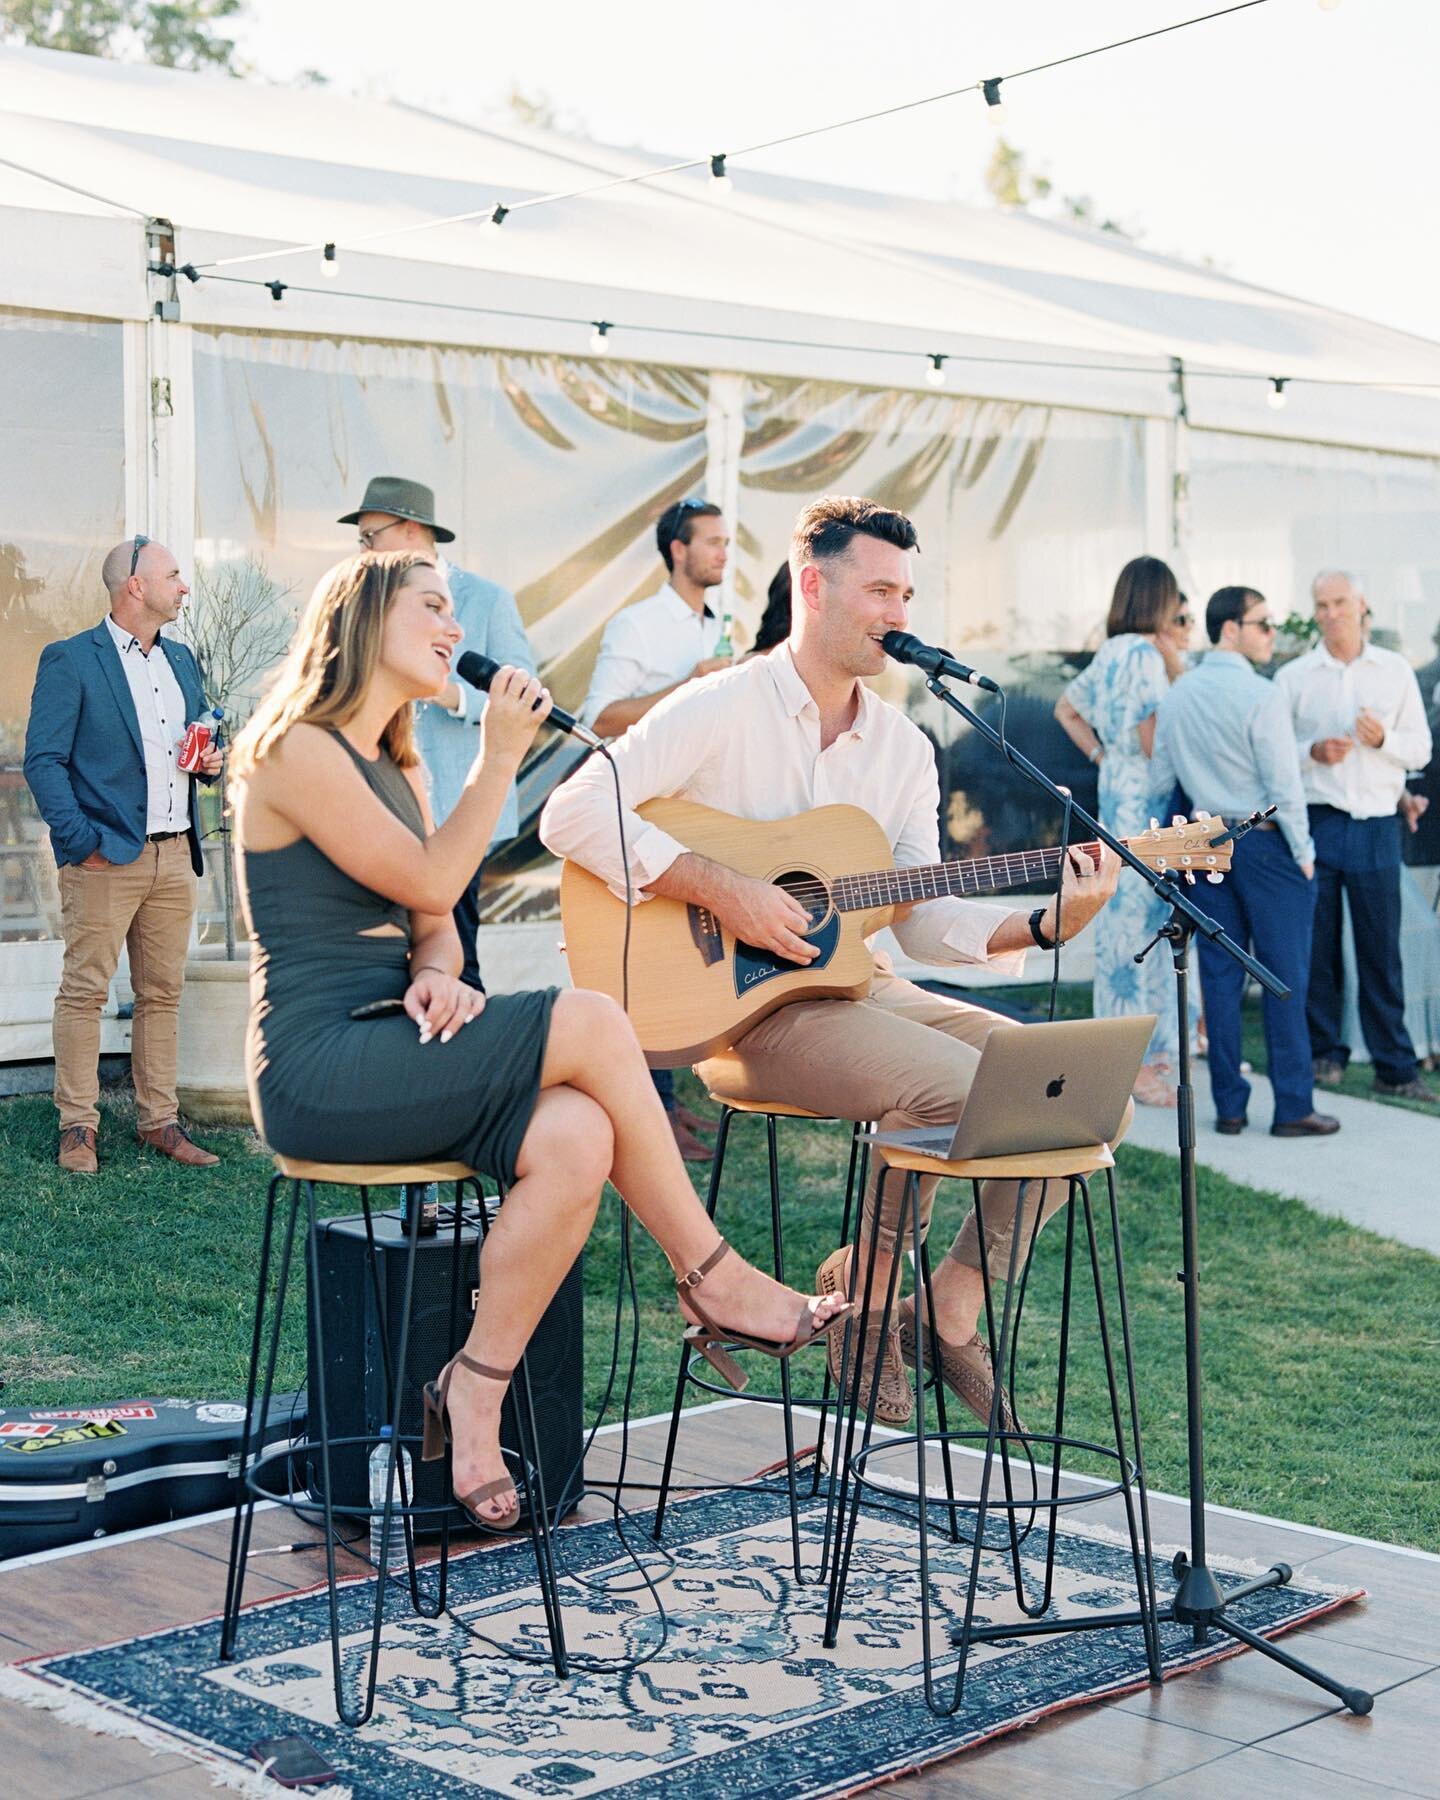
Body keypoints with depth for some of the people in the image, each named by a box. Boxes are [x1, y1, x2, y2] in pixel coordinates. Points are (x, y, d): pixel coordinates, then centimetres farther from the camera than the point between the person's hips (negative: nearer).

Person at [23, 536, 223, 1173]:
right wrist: (81, 843, -15)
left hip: (174, 856, 6)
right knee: (84, 990, -4)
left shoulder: (181, 659, 17)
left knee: (162, 993, 8)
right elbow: (43, 761, -8)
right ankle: (78, 1126, 2)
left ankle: (159, 1121, 14)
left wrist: (211, 759, 5)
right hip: (107, 858, -6)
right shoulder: (69, 660, -4)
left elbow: (202, 733, 29)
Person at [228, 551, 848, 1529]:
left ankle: (476, 1389, -11)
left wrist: (438, 977, -7)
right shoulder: (295, 750, -7)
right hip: (318, 1069, -8)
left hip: (391, 1050, 8)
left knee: (577, 1138, -21)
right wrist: (502, 754, -8)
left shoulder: (401, 769, 21)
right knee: (592, 1024, -22)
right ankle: (713, 1280, -8)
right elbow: (428, 882, -11)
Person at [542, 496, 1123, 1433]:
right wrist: (722, 889, -23)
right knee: (954, 1083, -28)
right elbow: (573, 814, -18)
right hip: (743, 1003, -7)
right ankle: (864, 1286, -2)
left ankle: (954, 1308, 4)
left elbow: (923, 917, 8)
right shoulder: (721, 709, -7)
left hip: (861, 985, 7)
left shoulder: (905, 747, 12)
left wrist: (1046, 923, -9)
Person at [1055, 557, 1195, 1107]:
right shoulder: (1143, 655, -15)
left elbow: (1066, 709, 26)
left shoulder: (1111, 653, 13)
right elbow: (1155, 742, -20)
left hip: (1117, 792, 10)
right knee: (1143, 922, -5)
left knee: (1123, 919, 14)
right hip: (1146, 802, -10)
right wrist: (1176, 672, -12)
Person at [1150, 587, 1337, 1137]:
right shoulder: (1259, 697, -15)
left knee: (1220, 974, 8)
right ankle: (1293, 1107, 1)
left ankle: (1228, 1105, 12)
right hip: (1265, 843, -6)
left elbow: (1160, 776, 12)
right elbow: (1284, 786, -14)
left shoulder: (1175, 696, 6)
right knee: (1285, 976, -1)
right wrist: (1303, 853, -5)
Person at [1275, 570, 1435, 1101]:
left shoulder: (1396, 671, 10)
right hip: (1315, 822, 0)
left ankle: (1395, 1066, 5)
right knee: (1316, 944, 1)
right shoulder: (1293, 677, 7)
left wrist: (1383, 739, -10)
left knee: (1382, 947, 0)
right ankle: (1325, 1054, 13)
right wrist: (1313, 753, -12)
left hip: (1376, 824, 0)